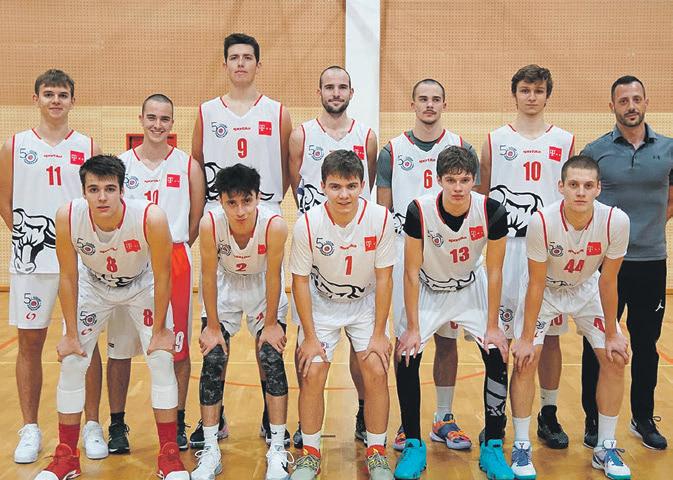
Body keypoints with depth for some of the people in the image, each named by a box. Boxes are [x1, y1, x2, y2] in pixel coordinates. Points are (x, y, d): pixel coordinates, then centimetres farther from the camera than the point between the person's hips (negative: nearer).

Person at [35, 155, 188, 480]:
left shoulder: (150, 218, -36)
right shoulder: (67, 217, -30)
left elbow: (162, 277, -22)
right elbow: (68, 276, -16)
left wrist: (159, 329, -14)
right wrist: (71, 333, -10)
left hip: (142, 286, -1)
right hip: (93, 286, 2)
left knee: (162, 360, -8)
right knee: (71, 363, -1)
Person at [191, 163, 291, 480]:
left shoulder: (275, 225, -33)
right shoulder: (210, 224, -30)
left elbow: (273, 277, -20)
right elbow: (209, 276, -18)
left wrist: (271, 323, -11)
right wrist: (212, 326, -11)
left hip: (264, 292, -1)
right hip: (224, 290, 1)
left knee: (273, 360, -10)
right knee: (212, 361, -6)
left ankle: (278, 450, 4)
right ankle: (210, 452, 6)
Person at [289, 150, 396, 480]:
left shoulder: (380, 219, -21)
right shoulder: (307, 224, -23)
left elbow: (384, 278, -12)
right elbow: (301, 281, -13)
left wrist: (379, 333, -11)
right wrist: (310, 337, -12)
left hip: (365, 304, 1)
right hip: (321, 305, 0)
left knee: (376, 372, -11)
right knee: (312, 375, -10)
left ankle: (377, 453, 9)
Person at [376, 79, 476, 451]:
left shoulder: (462, 148, 8)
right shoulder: (392, 151, 6)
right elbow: (383, 209, 6)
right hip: (404, 253, -1)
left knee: (447, 337, 6)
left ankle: (444, 419, 19)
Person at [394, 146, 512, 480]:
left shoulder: (492, 211, -24)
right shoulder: (419, 211, -27)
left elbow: (494, 272, -13)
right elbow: (411, 272, -18)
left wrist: (492, 325, -11)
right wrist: (413, 328, -17)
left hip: (472, 287, 1)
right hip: (427, 290, -1)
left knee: (498, 358, -10)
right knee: (406, 360, -12)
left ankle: (492, 448, 5)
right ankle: (413, 446, 5)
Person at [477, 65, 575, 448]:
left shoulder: (566, 141, 9)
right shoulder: (495, 141, 7)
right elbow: (482, 197, 9)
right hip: (503, 245, -1)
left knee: (549, 335, 5)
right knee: (498, 334, 3)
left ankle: (549, 416, 19)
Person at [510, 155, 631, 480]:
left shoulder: (616, 221, -28)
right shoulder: (542, 221, -32)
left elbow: (607, 281, -15)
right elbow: (536, 284, -22)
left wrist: (612, 335, -8)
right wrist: (526, 338, -17)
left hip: (587, 289, 2)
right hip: (546, 289, -2)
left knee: (615, 360, -4)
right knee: (525, 360, -13)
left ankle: (605, 448, 13)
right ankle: (521, 447, 3)